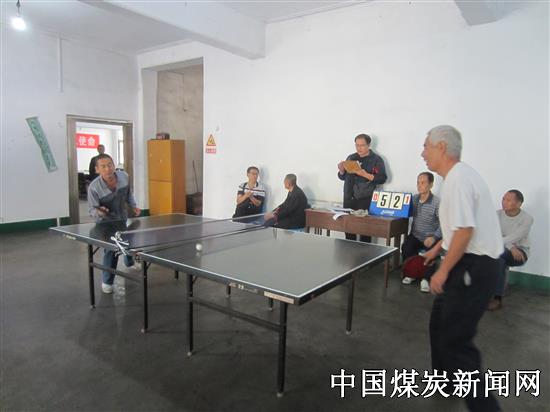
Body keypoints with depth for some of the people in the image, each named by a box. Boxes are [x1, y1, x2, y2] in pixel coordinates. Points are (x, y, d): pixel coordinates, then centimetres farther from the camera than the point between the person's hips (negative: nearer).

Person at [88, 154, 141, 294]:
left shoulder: (124, 177, -19)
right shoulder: (94, 187, -31)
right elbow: (92, 210, -25)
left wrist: (133, 206, -4)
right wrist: (99, 212, -46)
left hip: (123, 219, 5)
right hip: (106, 222, -5)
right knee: (111, 250, -13)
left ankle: (129, 262, 58)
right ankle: (106, 282, 9)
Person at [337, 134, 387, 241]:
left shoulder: (376, 160, 2)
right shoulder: (351, 158, 15)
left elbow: (382, 178, -6)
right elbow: (343, 177, 20)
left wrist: (365, 175, -17)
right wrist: (341, 170, -2)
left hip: (366, 200, -4)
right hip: (349, 198, 5)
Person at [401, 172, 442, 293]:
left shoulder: (437, 202, -14)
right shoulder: (413, 199, 3)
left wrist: (434, 237, -27)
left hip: (430, 238, -3)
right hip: (415, 236, 4)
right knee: (406, 248, -23)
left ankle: (426, 278, 0)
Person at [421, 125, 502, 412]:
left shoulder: (458, 179, -20)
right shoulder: (460, 175, 12)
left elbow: (465, 230, -26)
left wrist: (443, 270, -19)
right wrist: (439, 247, 25)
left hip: (474, 269, -11)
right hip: (472, 263, 11)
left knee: (455, 340, -5)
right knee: (440, 324, 22)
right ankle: (447, 380, 40)